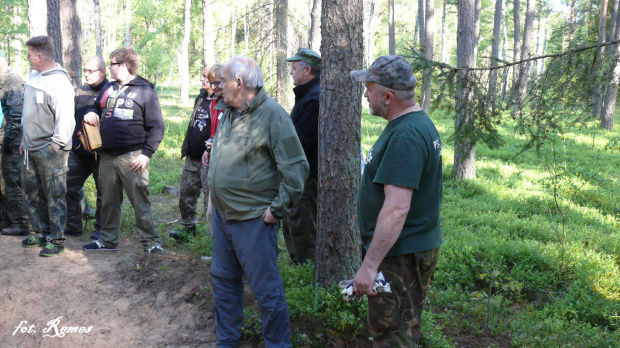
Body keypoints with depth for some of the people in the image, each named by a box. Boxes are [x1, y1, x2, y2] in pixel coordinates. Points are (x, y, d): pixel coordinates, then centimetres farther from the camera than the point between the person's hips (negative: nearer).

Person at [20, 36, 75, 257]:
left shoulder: (59, 82, -16)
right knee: (30, 191, 17)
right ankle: (42, 232, 31)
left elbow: (65, 119, -18)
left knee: (54, 196, -1)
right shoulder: (34, 77, 10)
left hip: (50, 150, -9)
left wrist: (56, 146, -16)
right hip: (31, 148, 9)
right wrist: (25, 140, 18)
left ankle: (56, 240, 9)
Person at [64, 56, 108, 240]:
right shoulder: (80, 92, 11)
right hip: (79, 152, 6)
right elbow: (71, 117, 19)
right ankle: (73, 226, 20)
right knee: (69, 188, 7)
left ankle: (101, 229, 17)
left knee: (103, 192, 4)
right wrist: (74, 140, 8)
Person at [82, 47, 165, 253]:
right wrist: (91, 113, 5)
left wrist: (146, 154, -16)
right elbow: (97, 107, 30)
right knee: (108, 201, 15)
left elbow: (157, 127, -8)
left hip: (132, 158, -7)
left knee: (140, 201, -3)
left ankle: (150, 242, 7)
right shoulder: (108, 88, 14)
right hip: (107, 157, 7)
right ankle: (108, 240, 27)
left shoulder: (145, 91, -5)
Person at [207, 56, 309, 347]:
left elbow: (296, 168, -18)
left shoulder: (272, 115, -16)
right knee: (223, 279, 19)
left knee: (266, 289, 2)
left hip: (253, 219, -8)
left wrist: (278, 209, -16)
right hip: (222, 213, 9)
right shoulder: (229, 113, 10)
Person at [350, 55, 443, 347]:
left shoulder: (405, 136, -24)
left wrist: (369, 266, -28)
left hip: (401, 255, -10)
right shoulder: (420, 123, 9)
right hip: (419, 245, 10)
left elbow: (397, 208, -30)